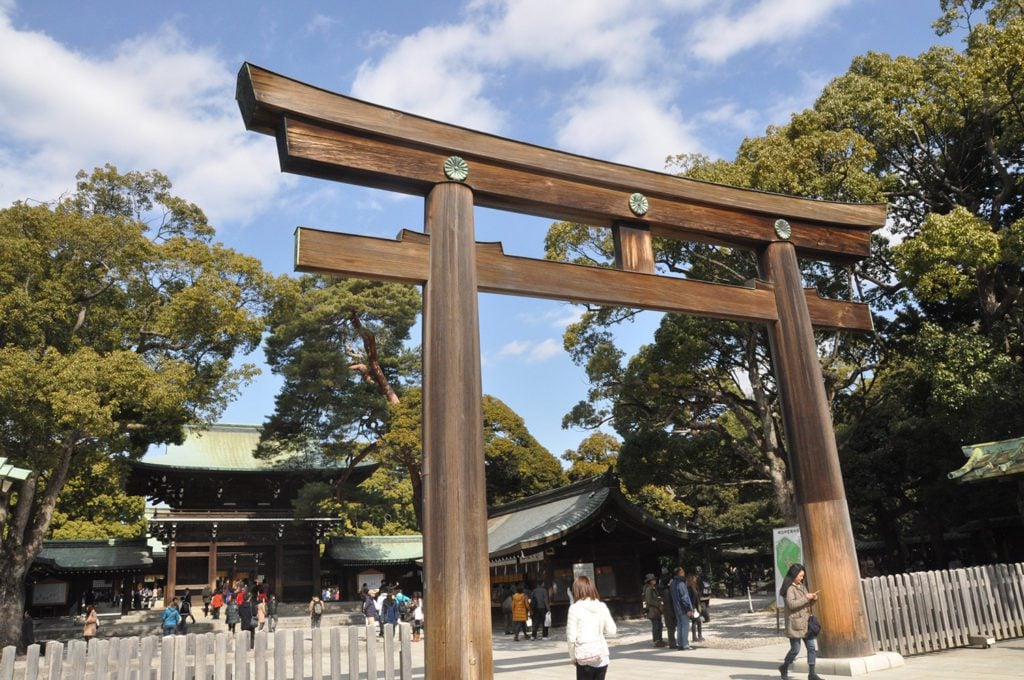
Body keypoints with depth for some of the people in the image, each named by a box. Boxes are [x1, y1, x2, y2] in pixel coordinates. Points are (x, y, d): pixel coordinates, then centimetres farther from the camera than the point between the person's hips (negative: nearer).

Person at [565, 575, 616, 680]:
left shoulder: (575, 608, -10)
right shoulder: (602, 606, 0)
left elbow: (571, 637, -9)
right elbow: (611, 630, 4)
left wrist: (572, 657, 4)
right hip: (602, 655, 3)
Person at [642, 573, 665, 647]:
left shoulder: (654, 588, 16)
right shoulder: (648, 589, -14)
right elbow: (649, 601, -19)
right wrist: (658, 605, -16)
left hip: (657, 609, 10)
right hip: (652, 610, -10)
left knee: (659, 625, 13)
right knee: (655, 626, -7)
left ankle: (660, 640, 21)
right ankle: (656, 641, -2)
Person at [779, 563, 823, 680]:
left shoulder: (802, 586, 15)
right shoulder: (789, 588, -11)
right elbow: (791, 604, -23)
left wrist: (813, 599, 1)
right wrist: (806, 597, -19)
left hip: (806, 623, 8)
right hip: (795, 623, -8)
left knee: (812, 647, 1)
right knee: (795, 649, -1)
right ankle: (784, 668, 21)